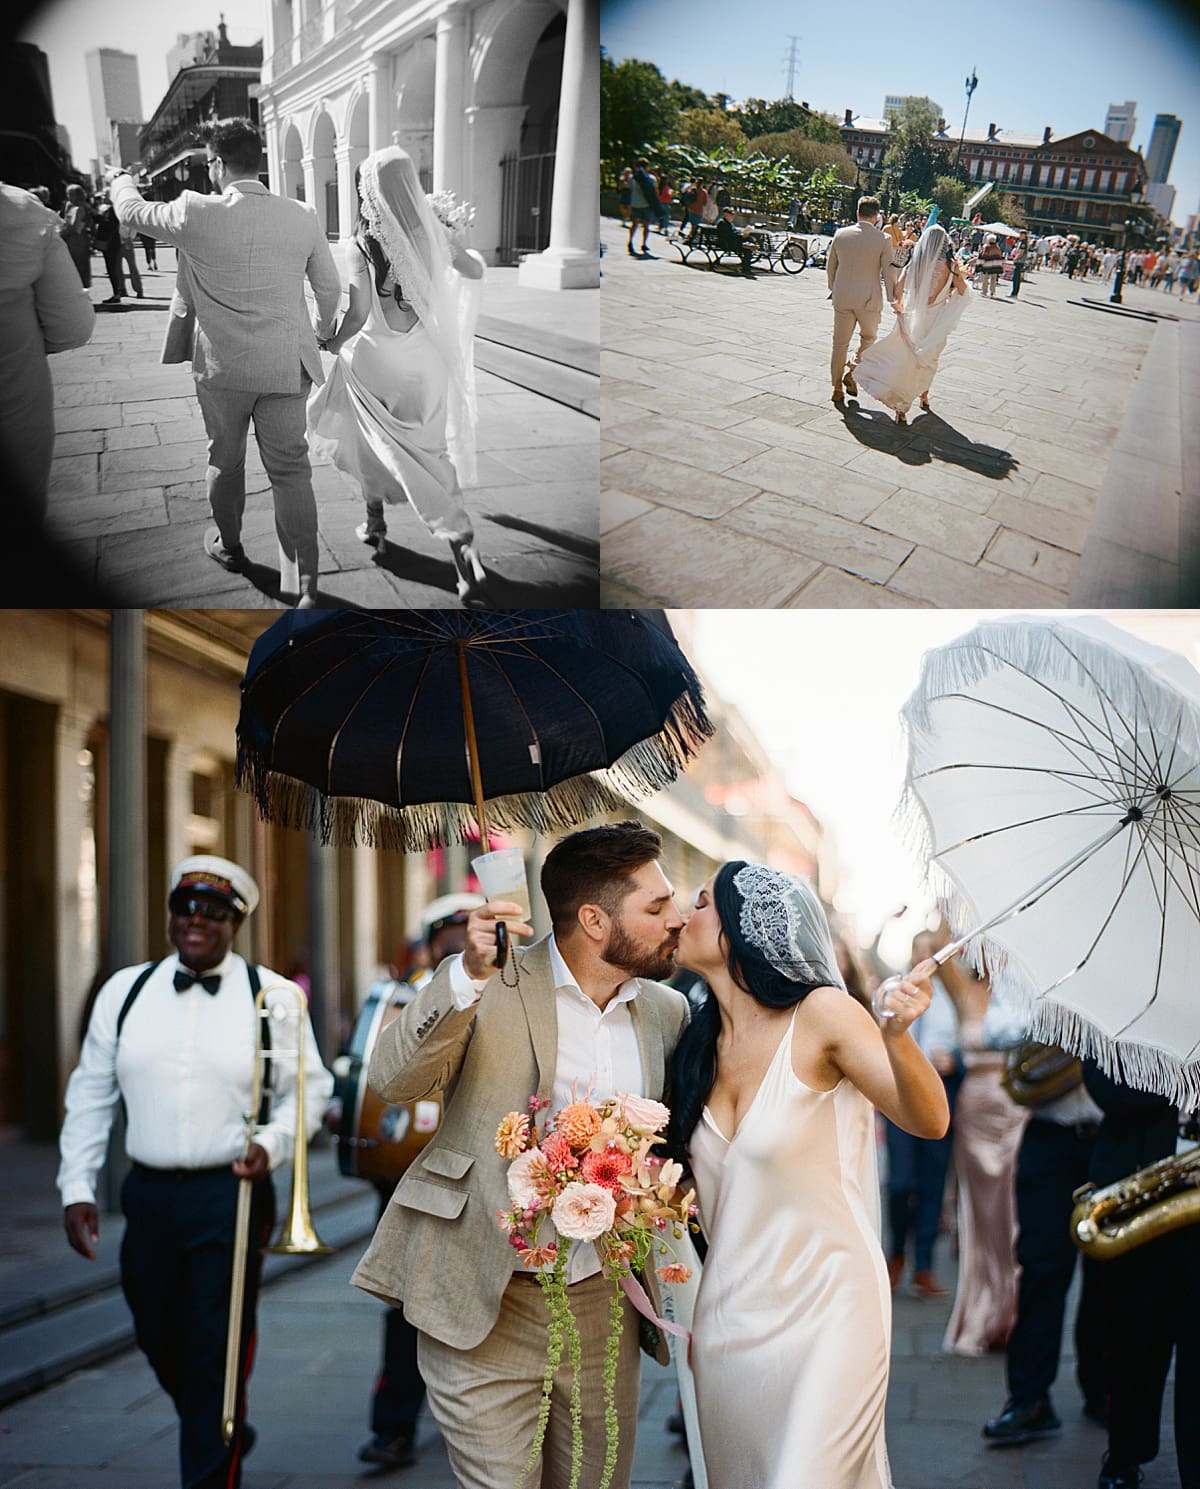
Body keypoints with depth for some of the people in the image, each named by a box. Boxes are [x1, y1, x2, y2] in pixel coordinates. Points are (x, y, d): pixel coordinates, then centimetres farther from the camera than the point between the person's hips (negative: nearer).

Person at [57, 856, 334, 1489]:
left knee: (216, 1357, -5)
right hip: (149, 1194, 4)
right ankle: (226, 1436, 42)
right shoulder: (126, 991, 6)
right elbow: (91, 1094, 10)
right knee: (159, 1343, 15)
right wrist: (76, 1187, 4)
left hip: (230, 1195, -4)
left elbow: (309, 1087, 5)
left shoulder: (271, 997, -1)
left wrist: (272, 1144, -14)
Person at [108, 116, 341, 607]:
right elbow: (330, 287, 7)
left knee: (224, 459, 20)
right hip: (286, 364, 1)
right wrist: (326, 328, 28)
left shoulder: (198, 214, -13)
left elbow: (133, 211, 6)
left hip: (221, 366, -1)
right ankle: (306, 582, -1)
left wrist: (121, 179, 28)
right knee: (290, 470, 4)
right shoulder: (303, 218, -6)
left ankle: (228, 546, 41)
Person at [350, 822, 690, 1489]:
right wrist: (469, 974, -31)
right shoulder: (493, 984, -5)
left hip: (603, 1307, 5)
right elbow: (396, 1078, -17)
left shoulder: (668, 1013, 9)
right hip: (486, 1307, -4)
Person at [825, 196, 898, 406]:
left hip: (842, 298, 2)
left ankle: (837, 388, 14)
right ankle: (852, 373, 6)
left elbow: (830, 266, 10)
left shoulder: (841, 234, 0)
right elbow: (889, 273, -7)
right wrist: (892, 299, 2)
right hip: (869, 299, -2)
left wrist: (833, 289, 24)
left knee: (840, 343, 12)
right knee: (868, 337, 21)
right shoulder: (883, 239, -9)